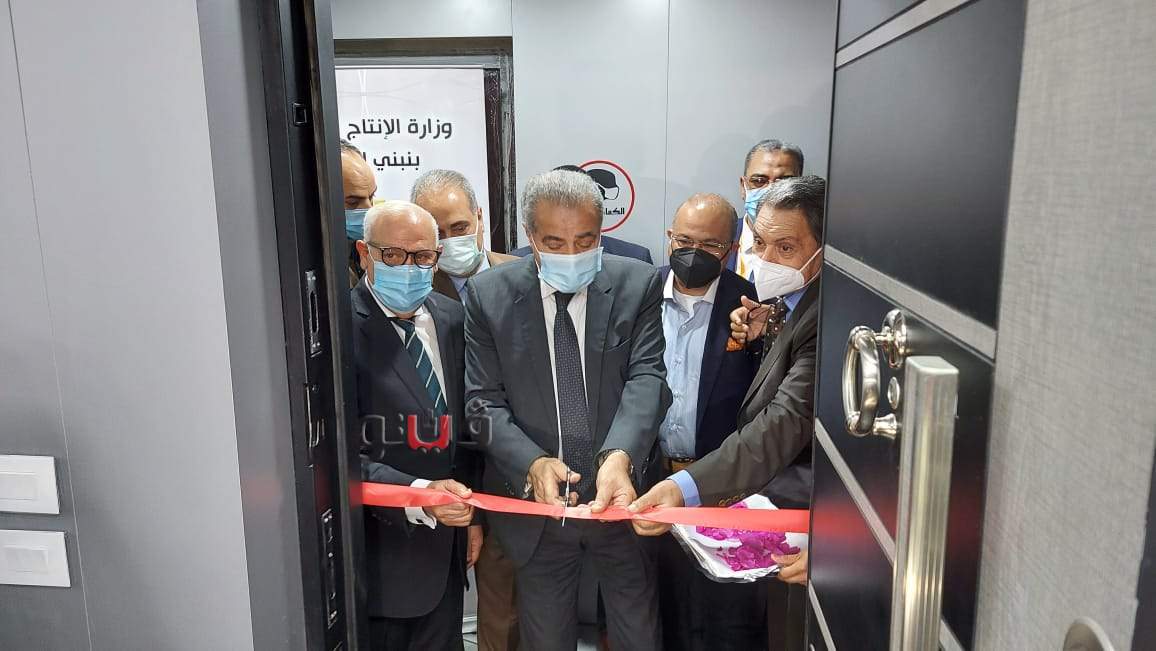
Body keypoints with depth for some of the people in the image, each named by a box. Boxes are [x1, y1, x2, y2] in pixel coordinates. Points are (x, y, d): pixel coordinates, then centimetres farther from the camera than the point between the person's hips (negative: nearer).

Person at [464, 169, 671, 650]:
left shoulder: (639, 285, -6)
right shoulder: (488, 295, -6)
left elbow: (646, 378, -14)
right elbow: (483, 401, -7)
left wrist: (620, 456, -32)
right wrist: (533, 463, -24)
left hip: (622, 496, 0)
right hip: (534, 503, 0)